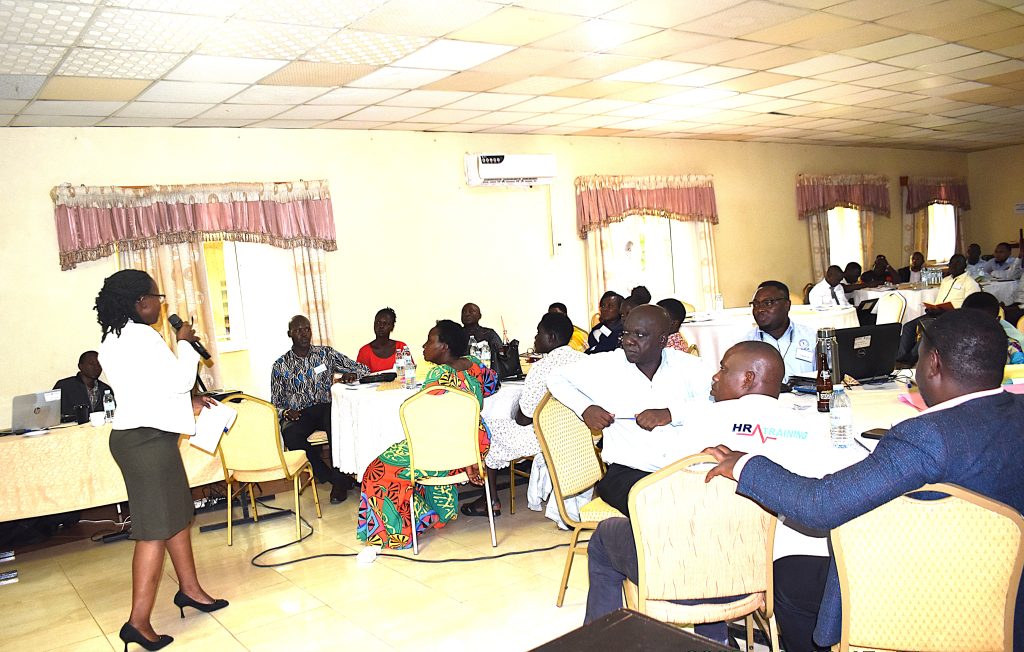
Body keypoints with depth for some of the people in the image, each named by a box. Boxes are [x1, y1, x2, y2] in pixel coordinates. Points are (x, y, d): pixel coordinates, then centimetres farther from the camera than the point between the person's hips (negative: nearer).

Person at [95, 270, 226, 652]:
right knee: (155, 529, -5)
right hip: (148, 438, -10)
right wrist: (184, 343, -2)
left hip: (134, 433, 10)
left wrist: (188, 403, 18)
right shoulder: (142, 336, -18)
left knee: (177, 514, 19)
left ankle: (189, 588, 31)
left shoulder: (112, 338, 14)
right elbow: (179, 379, -16)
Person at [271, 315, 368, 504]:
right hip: (298, 415, 1)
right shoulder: (280, 366, 8)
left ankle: (340, 481, -26)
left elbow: (363, 369, 10)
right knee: (290, 435, -33)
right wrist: (285, 412, -13)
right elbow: (275, 403, 10)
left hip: (325, 409, 0)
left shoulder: (326, 354, 9)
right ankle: (331, 476, -19)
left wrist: (352, 375, -13)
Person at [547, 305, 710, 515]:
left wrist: (669, 414, -17)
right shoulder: (605, 365, 9)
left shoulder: (689, 365, 10)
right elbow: (557, 378, 17)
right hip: (628, 471, -2)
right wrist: (585, 408, 1)